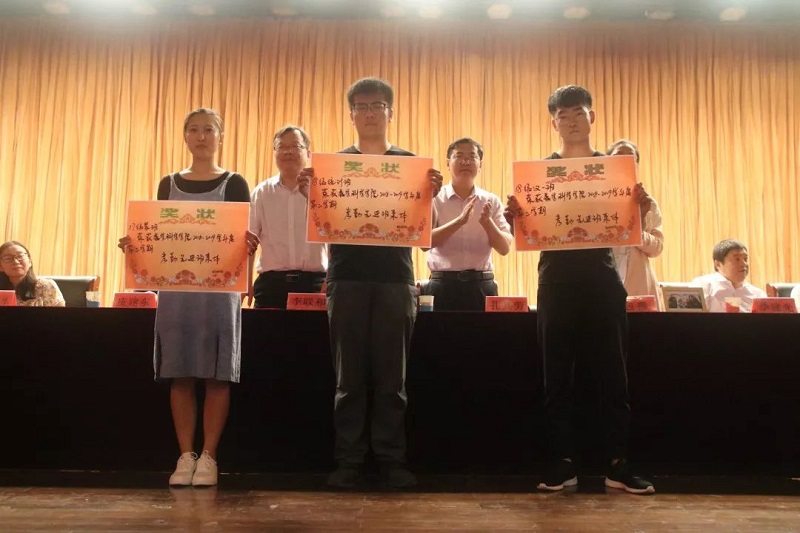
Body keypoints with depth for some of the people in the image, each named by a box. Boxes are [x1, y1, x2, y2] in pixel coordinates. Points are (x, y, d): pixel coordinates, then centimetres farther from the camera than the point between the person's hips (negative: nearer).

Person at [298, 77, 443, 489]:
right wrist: (309, 193, -16)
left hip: (395, 280, 0)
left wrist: (431, 194, -16)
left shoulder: (409, 162, 10)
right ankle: (349, 459, 11)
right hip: (347, 279, 0)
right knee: (349, 375, 3)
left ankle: (392, 459, 12)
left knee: (391, 375, 4)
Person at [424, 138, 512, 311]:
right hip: (443, 284, -2)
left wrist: (487, 222, -15)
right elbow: (424, 242, -11)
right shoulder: (434, 199, 1)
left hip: (481, 285, 2)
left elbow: (505, 248, 3)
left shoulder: (491, 201, 8)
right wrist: (460, 220, -21)